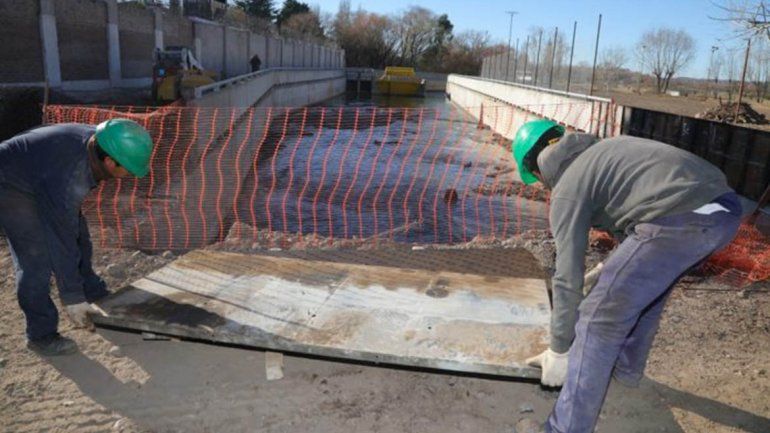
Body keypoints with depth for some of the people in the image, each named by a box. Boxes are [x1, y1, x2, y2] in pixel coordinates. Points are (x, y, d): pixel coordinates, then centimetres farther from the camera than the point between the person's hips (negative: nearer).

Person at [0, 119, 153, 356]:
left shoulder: (97, 139, -19)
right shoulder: (68, 180, -39)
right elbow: (62, 241, -32)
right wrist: (72, 298, -24)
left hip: (34, 175, 9)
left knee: (79, 235, 12)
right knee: (35, 256, -13)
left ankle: (94, 293, 30)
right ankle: (41, 334, 0)